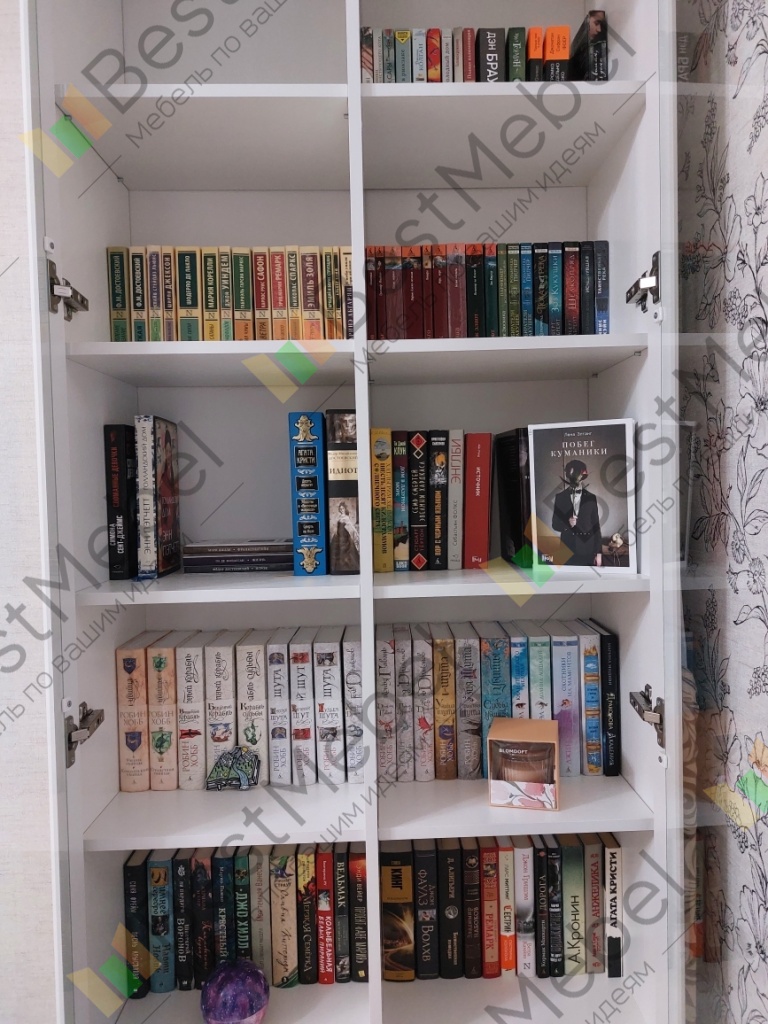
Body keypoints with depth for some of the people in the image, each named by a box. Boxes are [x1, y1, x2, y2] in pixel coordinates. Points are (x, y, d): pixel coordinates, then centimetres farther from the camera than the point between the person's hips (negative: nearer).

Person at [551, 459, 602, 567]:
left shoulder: (591, 498, 5)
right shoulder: (560, 497, 4)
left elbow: (596, 526, 5)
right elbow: (555, 524, 5)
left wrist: (598, 552, 1)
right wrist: (567, 523, -18)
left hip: (587, 550, 0)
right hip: (568, 549, 0)